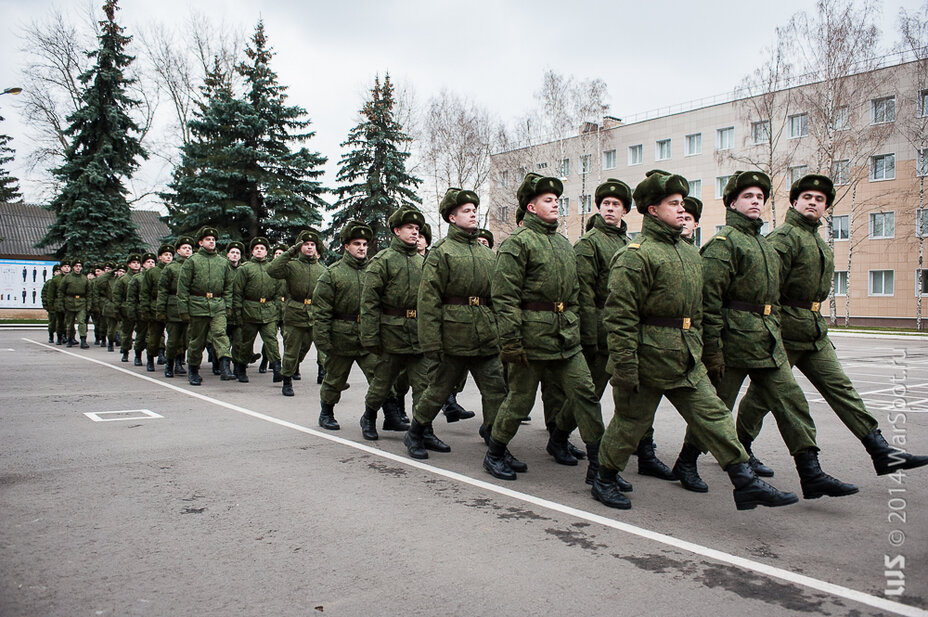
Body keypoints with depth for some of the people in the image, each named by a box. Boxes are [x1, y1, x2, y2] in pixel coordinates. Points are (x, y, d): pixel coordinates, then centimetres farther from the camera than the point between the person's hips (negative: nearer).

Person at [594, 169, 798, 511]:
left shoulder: (689, 253, 14)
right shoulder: (635, 255, -14)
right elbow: (620, 317, -19)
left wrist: (696, 348, 22)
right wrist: (624, 368, -21)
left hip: (687, 361, 8)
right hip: (648, 358, -7)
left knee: (714, 415, 4)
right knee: (631, 421, 5)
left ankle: (746, 483, 7)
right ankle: (604, 480, 23)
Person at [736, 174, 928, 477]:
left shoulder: (821, 244, 20)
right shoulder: (783, 236, -11)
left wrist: (818, 326, 22)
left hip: (814, 332, 9)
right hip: (783, 331, -8)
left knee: (840, 388, 4)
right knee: (763, 392, 2)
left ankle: (881, 451, 4)